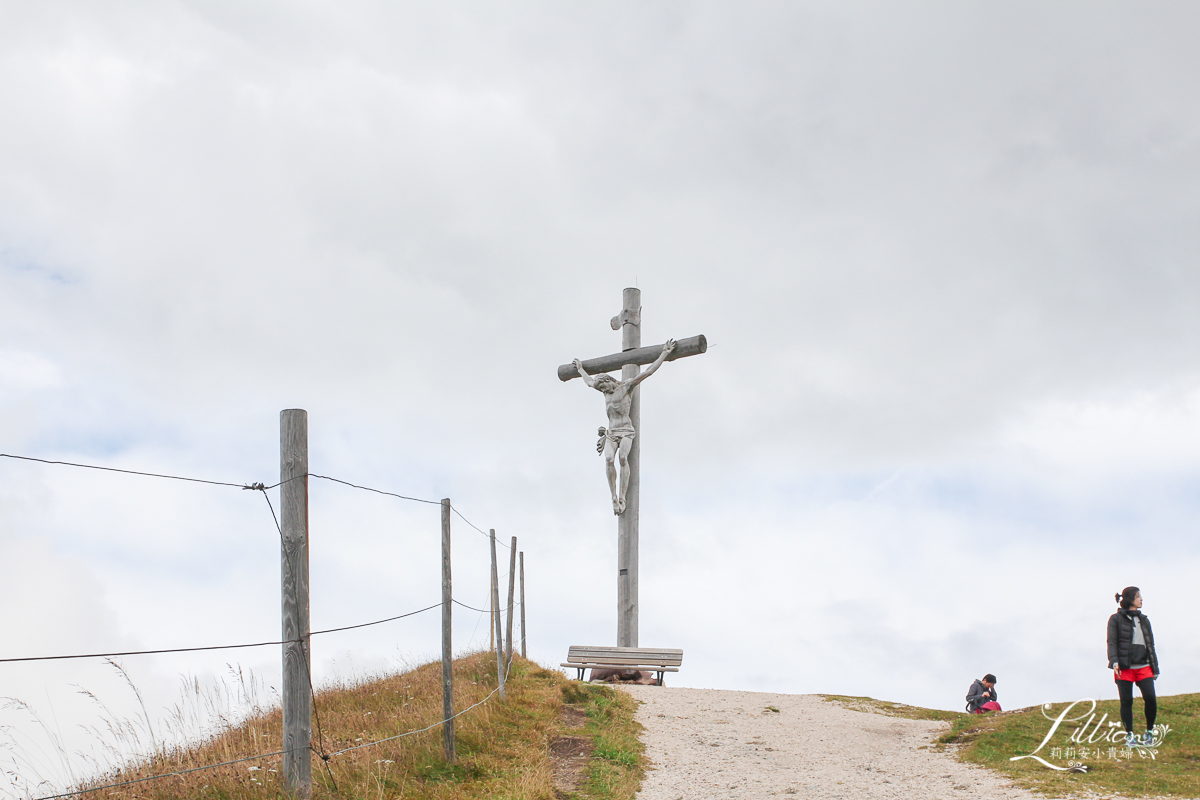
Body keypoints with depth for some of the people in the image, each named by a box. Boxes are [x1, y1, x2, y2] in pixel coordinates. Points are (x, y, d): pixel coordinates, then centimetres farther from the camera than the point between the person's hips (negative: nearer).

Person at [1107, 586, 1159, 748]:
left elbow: (1151, 645, 22)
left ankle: (1149, 732, 5)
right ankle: (1129, 736, 8)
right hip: (1124, 667, -3)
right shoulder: (1116, 619, 5)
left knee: (1150, 698, -12)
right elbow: (1112, 642, -3)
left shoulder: (1144, 620, 19)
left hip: (1143, 666, 3)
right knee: (1126, 701, -2)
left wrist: (1155, 667, 18)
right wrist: (1114, 662, -18)